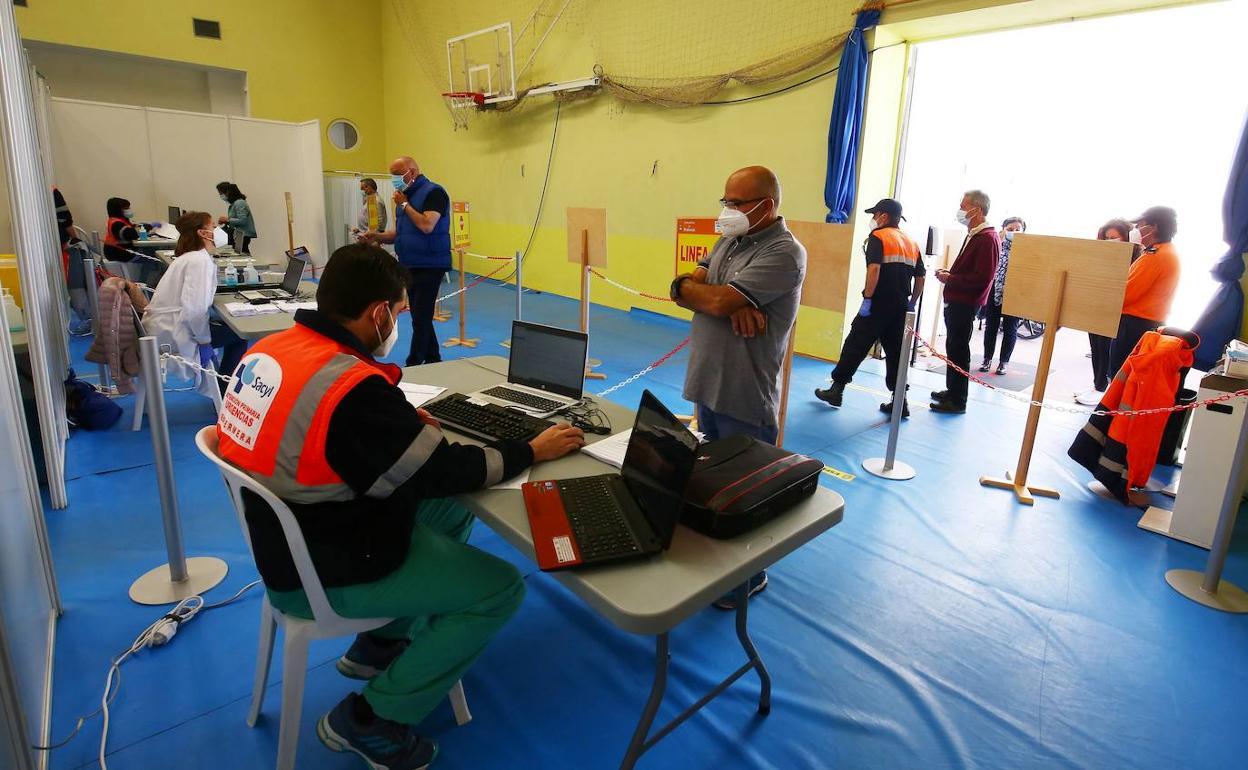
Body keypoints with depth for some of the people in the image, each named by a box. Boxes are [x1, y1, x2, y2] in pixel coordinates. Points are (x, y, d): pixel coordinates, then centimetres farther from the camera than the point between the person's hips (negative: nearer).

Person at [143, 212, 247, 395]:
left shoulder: (188, 256, 12)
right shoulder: (200, 260, -19)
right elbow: (194, 308, -29)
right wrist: (204, 341, -19)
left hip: (160, 327, 10)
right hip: (171, 334, -10)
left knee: (231, 326, 20)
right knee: (239, 334, 1)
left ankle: (213, 383, 29)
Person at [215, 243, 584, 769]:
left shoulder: (268, 350, -3)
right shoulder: (354, 389, -30)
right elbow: (446, 472, -21)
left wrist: (397, 421, 5)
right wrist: (532, 451, -7)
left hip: (287, 537, 9)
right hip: (325, 570, -9)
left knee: (452, 510, 20)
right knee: (500, 588, -5)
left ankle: (380, 644, 27)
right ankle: (368, 719, 7)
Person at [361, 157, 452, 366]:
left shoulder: (433, 192, -9)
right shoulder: (406, 195, 16)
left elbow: (427, 226, -23)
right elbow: (398, 232, 19)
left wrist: (404, 204, -12)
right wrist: (377, 236, 1)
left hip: (429, 266, -9)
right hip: (409, 266, 9)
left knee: (421, 318, -7)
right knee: (421, 317, 12)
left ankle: (413, 367, -4)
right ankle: (433, 360, 21)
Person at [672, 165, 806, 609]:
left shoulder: (784, 252, -16)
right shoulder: (729, 241, 11)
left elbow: (719, 301, -25)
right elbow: (683, 286, 1)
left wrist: (692, 288, -4)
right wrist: (730, 304, -16)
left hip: (744, 401, -8)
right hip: (707, 386, 8)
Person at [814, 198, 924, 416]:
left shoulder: (878, 237, -4)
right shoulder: (912, 243, 15)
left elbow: (874, 269, -18)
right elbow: (920, 279, 14)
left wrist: (867, 298, -16)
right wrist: (911, 304, 21)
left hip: (878, 305, -6)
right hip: (900, 307, 6)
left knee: (855, 346, 2)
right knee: (896, 352, 11)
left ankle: (836, 389, 8)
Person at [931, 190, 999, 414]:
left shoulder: (988, 239, -16)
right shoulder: (973, 235, 15)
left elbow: (981, 278, -22)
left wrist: (950, 279, -15)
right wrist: (949, 274, 8)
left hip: (965, 303, -10)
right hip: (956, 301, 10)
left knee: (958, 350, -3)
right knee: (953, 347, 17)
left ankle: (957, 400, 5)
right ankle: (952, 391, 29)